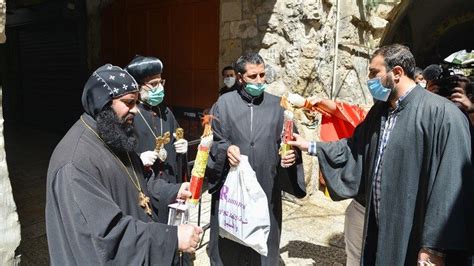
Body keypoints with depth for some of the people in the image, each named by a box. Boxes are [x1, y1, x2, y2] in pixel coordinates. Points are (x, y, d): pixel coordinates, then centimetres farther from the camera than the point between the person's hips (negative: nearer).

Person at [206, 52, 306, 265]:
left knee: (263, 242, 14)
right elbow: (211, 140, 2)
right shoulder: (224, 103, -1)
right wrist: (225, 149, -19)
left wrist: (290, 154, -16)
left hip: (266, 188, 1)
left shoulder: (277, 105, 3)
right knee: (229, 243, 12)